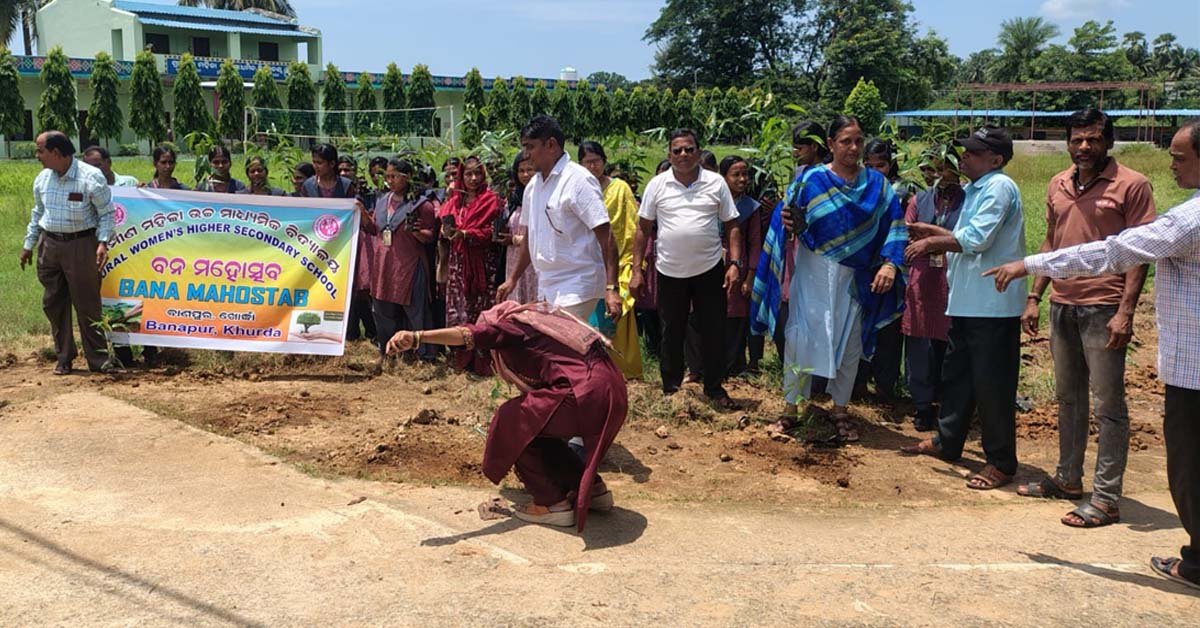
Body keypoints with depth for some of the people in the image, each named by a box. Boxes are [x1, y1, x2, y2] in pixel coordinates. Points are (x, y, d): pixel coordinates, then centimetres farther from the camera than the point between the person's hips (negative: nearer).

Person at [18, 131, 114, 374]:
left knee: (87, 304, -1)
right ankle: (64, 358, 22)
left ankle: (97, 359, 9)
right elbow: (37, 213, 19)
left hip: (81, 245, -6)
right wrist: (28, 245, 20)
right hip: (49, 244, 6)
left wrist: (103, 242, -18)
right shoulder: (42, 178, 7)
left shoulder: (91, 177, -12)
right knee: (53, 303, 10)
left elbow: (106, 213, -7)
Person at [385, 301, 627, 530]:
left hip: (586, 393, -9)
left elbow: (467, 335, -15)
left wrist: (416, 337, -24)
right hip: (613, 391, 9)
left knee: (512, 423, 5)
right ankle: (593, 490, 27)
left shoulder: (511, 322, 6)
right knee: (537, 425, 24)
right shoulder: (541, 316, 30)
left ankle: (553, 504, 6)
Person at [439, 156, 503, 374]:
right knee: (458, 307, 4)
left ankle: (481, 361, -1)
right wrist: (447, 231, -7)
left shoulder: (490, 199, -1)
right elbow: (444, 221, 16)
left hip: (481, 262, -5)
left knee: (479, 309, -5)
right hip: (458, 261, 5)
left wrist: (466, 235, -21)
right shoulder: (455, 199, 14)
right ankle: (461, 358, 13)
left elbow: (491, 232, -9)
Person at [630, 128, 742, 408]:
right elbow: (643, 228, 4)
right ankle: (670, 389, 25)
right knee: (672, 333, 11)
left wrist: (735, 263, -8)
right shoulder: (657, 185, 0)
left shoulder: (716, 183, 0)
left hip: (709, 269, 0)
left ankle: (714, 388, 22)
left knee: (714, 332, 7)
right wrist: (636, 270, -1)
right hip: (670, 272, 0)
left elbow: (732, 226, 3)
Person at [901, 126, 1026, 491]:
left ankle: (1002, 463, 8)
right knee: (956, 375, 19)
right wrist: (934, 233, 11)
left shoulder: (999, 188, -14)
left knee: (992, 385, -2)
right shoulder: (977, 189, 17)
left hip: (993, 306, -10)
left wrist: (931, 241, -12)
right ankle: (947, 441, 33)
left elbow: (976, 239, -22)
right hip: (966, 301, 10)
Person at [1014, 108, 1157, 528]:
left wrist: (1126, 311, -17)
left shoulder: (1131, 185, -7)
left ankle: (1106, 499, 4)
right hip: (1062, 305, 7)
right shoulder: (1058, 185, 11)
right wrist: (1035, 297, 12)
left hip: (1104, 309, -6)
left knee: (1107, 405, -2)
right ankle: (1068, 478, 30)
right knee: (1068, 398, 16)